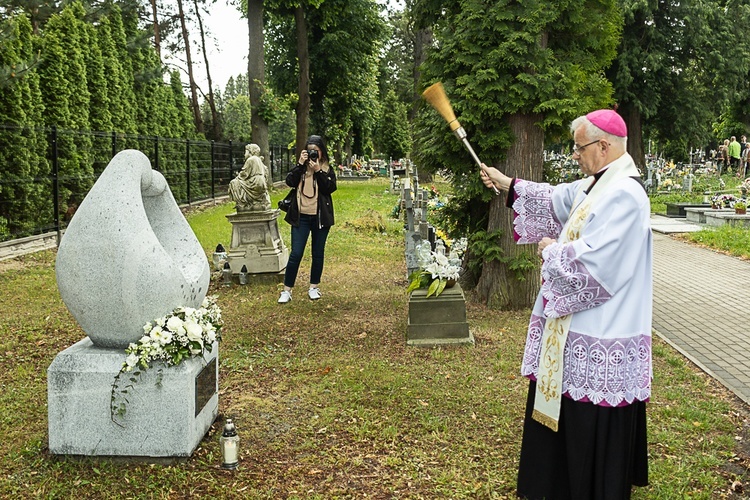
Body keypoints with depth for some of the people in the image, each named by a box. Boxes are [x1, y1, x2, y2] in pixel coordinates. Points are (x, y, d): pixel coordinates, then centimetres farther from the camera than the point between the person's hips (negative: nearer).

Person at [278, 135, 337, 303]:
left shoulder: (327, 169, 5)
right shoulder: (301, 167, 7)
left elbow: (330, 188, -11)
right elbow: (290, 181, -10)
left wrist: (318, 170, -16)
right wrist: (300, 164, -15)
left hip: (320, 217, 1)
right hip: (301, 216, 0)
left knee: (318, 253, 10)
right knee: (296, 254, -4)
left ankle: (314, 287, 24)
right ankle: (287, 290, 3)